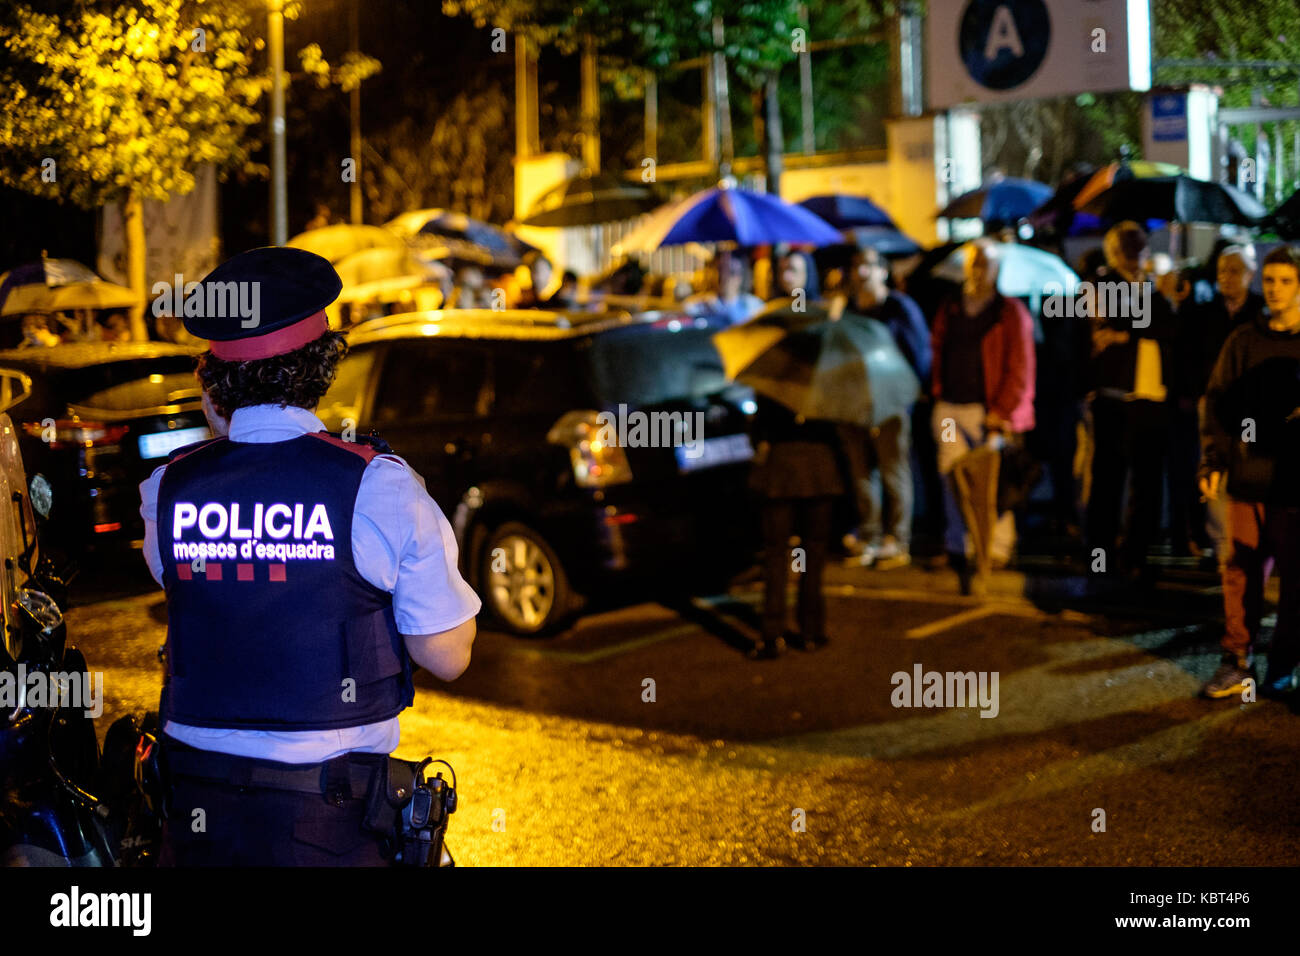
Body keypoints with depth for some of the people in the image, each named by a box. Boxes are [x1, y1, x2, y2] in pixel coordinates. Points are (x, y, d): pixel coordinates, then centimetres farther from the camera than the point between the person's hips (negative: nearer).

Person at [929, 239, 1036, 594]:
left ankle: (998, 549, 3)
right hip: (951, 409, 4)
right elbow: (937, 353, 19)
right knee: (952, 478, 1)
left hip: (989, 413, -4)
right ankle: (956, 552, 8)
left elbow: (1020, 369, -4)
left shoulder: (1010, 313, 0)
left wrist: (1000, 412, -10)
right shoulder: (949, 310, 15)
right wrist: (938, 395, 6)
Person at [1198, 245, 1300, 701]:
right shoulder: (1243, 341, 9)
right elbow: (1218, 402, 10)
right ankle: (1237, 662, 14)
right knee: (1241, 573, 5)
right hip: (1247, 477, 2)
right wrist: (1214, 461, 1)